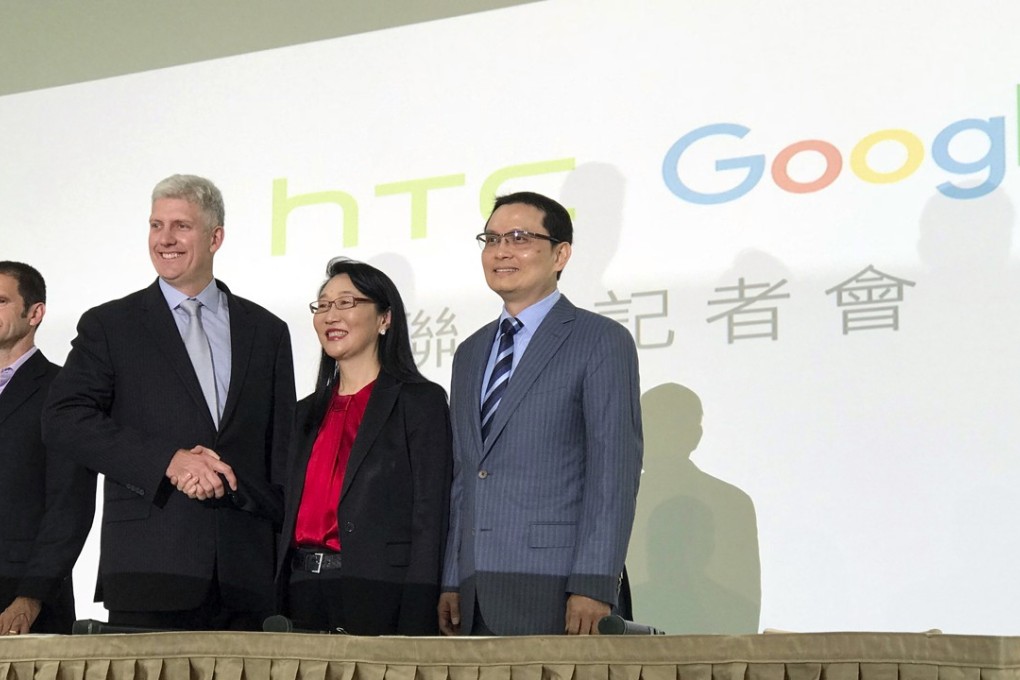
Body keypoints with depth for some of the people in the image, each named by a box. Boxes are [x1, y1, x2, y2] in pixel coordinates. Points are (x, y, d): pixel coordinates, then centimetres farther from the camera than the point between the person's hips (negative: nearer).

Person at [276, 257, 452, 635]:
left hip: (378, 597, -5)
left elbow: (429, 521, -8)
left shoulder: (420, 401, -1)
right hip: (304, 596, 6)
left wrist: (413, 630, -16)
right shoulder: (308, 412, 18)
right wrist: (278, 611, 9)